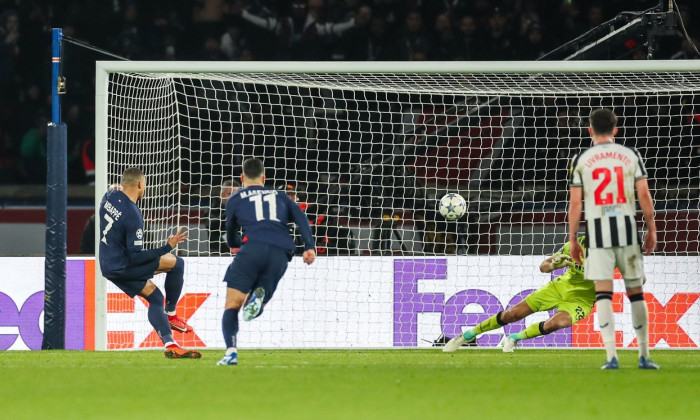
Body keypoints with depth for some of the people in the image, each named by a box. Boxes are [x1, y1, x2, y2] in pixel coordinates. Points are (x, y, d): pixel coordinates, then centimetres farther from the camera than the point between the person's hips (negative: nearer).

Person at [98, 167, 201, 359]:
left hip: (107, 265, 9)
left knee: (155, 297, 13)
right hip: (122, 268, -9)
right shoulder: (133, 216, -25)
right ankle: (171, 315, 10)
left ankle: (170, 345, 6)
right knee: (176, 263, -3)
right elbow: (136, 257, -23)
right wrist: (167, 247, -20)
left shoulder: (109, 197, -1)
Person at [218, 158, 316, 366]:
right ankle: (259, 295, -24)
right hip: (281, 254, 3)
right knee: (255, 310, 13)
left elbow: (231, 240, 30)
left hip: (253, 247, -3)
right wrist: (309, 246, 3)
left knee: (233, 304, -1)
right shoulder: (279, 196, 29)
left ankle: (231, 352, -22)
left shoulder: (235, 199, 23)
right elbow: (300, 217, 12)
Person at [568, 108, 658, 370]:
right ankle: (644, 356, 11)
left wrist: (572, 240, 6)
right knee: (635, 292, 9)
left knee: (603, 293, -2)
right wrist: (651, 230, 10)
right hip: (627, 228, 1)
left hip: (597, 230, -1)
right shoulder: (631, 156, 5)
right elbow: (644, 195, 1)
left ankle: (611, 355, -12)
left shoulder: (581, 160, 2)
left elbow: (575, 202, 0)